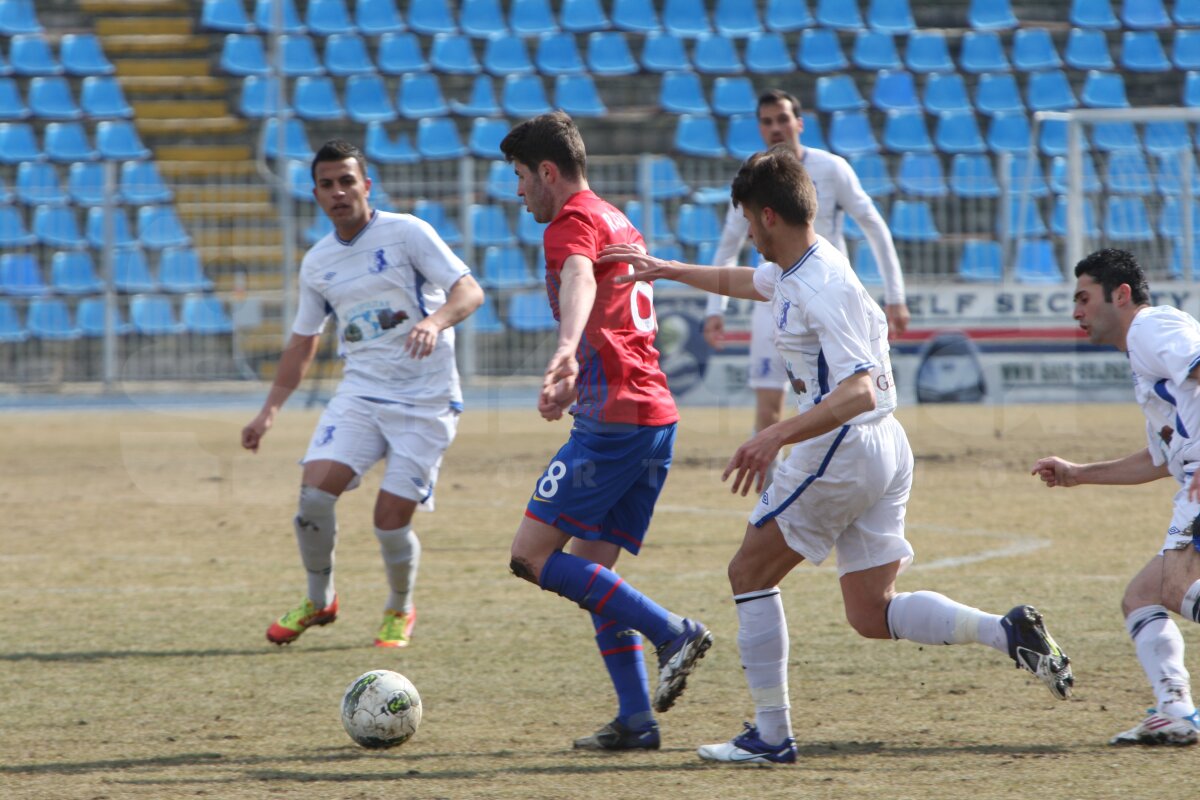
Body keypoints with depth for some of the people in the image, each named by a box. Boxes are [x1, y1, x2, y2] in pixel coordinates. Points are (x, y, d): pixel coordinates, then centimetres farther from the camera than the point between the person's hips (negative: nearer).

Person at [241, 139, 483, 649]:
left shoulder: (406, 233, -7)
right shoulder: (317, 263, 10)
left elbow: (469, 291, -14)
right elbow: (303, 341, 20)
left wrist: (436, 320, -35)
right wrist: (270, 410, 12)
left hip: (426, 400, -4)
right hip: (360, 392, 4)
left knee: (391, 520, -9)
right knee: (314, 490, -15)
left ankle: (400, 611, 21)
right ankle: (319, 601, 9)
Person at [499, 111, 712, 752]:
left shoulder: (573, 223, -7)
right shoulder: (620, 225, 23)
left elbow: (579, 280, -31)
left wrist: (566, 353, -50)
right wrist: (576, 384, 54)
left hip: (616, 418, -10)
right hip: (656, 415, 10)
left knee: (532, 556, -9)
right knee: (590, 568, 10)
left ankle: (673, 634, -13)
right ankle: (636, 720, 2)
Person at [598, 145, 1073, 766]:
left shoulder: (824, 288, -20)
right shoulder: (797, 269, 10)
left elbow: (859, 392, -30)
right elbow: (746, 281, 34)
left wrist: (779, 435, -39)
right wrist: (668, 271, 36)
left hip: (843, 452, -10)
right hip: (884, 452, 10)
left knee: (750, 573, 4)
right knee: (871, 614, 8)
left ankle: (771, 736, 4)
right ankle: (1007, 632, -8)